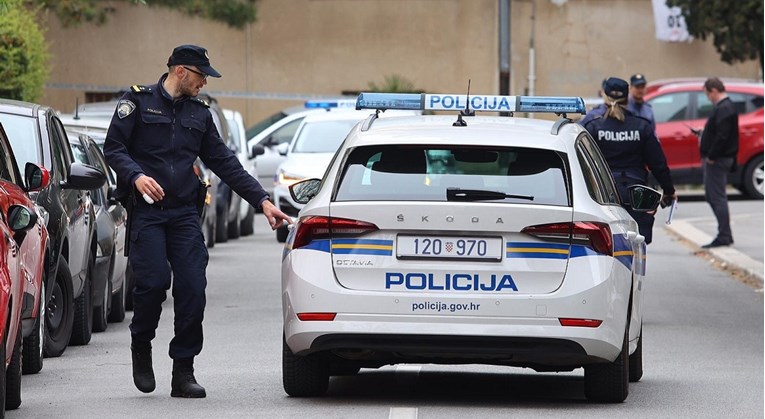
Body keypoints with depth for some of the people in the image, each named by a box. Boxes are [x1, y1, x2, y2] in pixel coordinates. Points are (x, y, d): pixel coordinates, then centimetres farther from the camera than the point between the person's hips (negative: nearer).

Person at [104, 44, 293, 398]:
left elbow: (225, 164, 17)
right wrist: (136, 176, -22)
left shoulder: (199, 114, 17)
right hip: (146, 211, -4)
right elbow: (113, 147, -3)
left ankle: (183, 372, 0)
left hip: (184, 213, 4)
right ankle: (141, 346, 12)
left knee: (192, 289, -6)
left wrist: (262, 200, 10)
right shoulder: (138, 102, 3)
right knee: (153, 282, -17)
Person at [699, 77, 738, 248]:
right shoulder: (725, 107, 16)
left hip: (717, 161, -11)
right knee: (712, 195, 15)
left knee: (717, 197, -7)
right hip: (717, 159, 11)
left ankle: (724, 237, -5)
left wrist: (711, 156, -21)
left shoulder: (724, 109, -18)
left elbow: (721, 136, -25)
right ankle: (725, 235, 19)